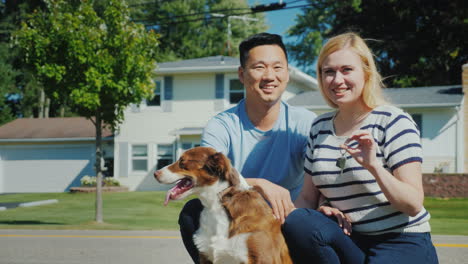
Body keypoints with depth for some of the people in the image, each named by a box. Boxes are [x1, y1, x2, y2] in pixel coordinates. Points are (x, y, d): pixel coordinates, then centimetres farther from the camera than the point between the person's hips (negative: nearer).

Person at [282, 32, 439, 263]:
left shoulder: (394, 122, -6)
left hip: (402, 244, -5)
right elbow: (307, 197, 12)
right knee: (296, 221, -26)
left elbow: (413, 206, -14)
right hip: (349, 241, 5)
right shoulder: (319, 127, 9)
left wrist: (374, 166, -30)